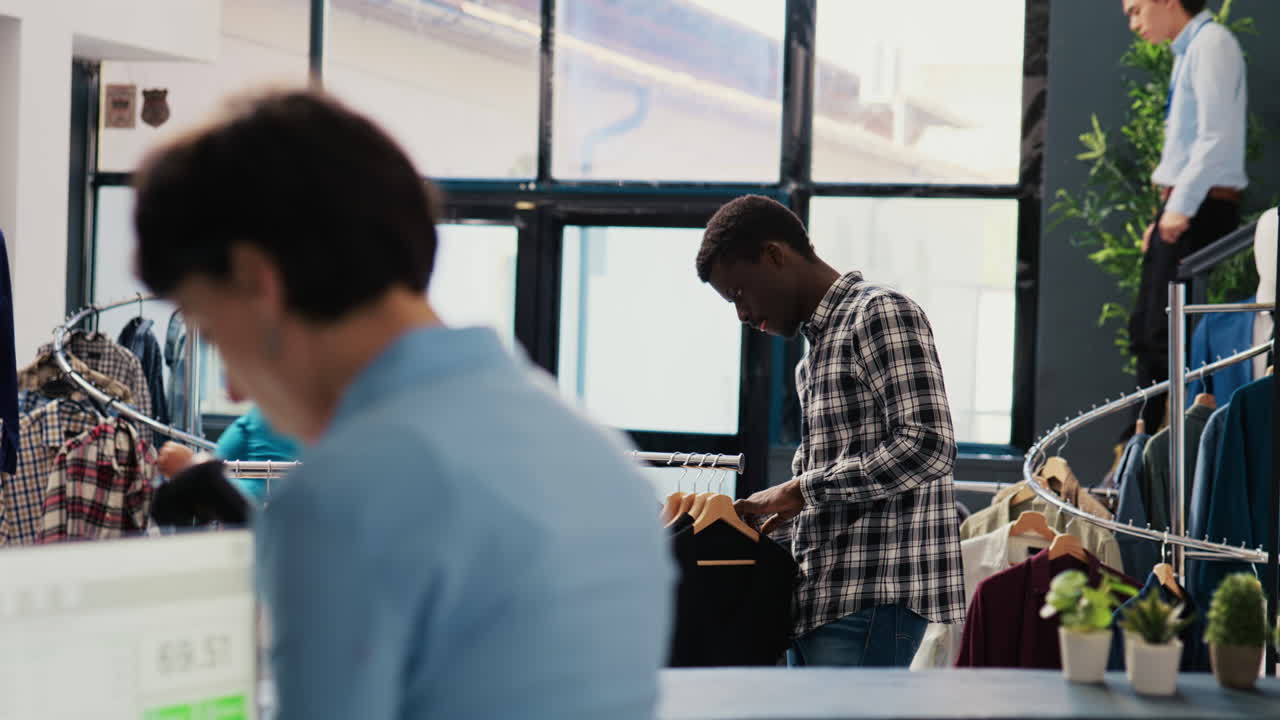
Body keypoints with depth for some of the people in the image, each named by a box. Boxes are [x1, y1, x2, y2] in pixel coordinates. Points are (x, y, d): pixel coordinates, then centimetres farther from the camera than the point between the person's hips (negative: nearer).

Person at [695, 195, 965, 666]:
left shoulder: (880, 314, -6)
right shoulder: (819, 345, 24)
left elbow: (928, 444, -18)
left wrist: (801, 490, -14)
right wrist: (753, 520, 13)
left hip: (873, 599, -10)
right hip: (821, 601, 10)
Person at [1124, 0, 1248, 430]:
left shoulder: (1212, 44, -11)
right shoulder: (1187, 50, 17)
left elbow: (1216, 136, -19)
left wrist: (1181, 206, -20)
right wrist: (1165, 215, 16)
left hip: (1201, 208, -10)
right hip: (1180, 209, 10)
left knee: (1168, 331, -12)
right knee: (1146, 330, 11)